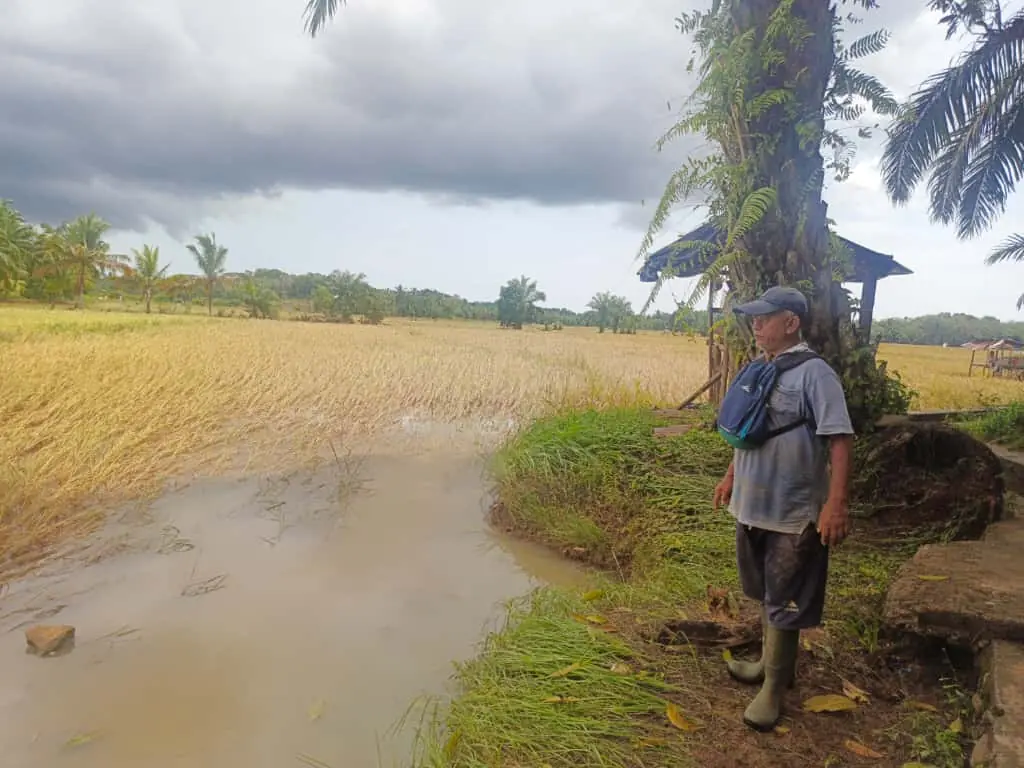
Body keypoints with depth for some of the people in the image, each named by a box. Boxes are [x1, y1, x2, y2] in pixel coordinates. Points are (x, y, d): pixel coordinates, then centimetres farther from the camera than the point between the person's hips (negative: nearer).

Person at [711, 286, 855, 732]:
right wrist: (731, 477, 22)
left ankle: (773, 688, 21)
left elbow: (839, 439, -21)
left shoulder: (813, 373, -17)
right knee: (765, 594, 22)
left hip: (792, 512, -8)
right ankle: (771, 663, 40)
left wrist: (836, 502, -27)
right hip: (753, 505, 8)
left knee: (783, 602, 6)